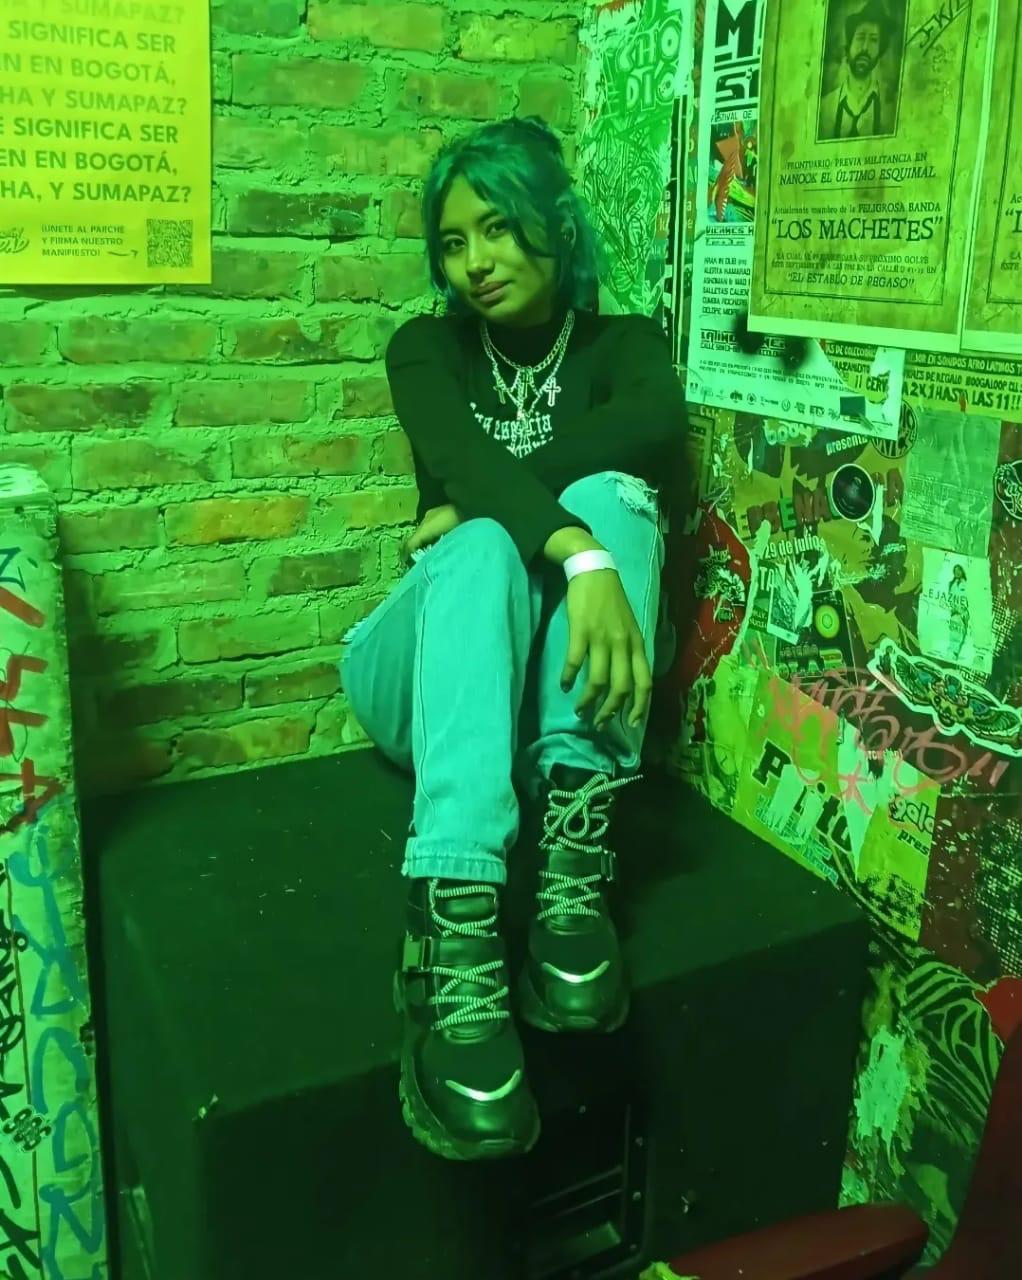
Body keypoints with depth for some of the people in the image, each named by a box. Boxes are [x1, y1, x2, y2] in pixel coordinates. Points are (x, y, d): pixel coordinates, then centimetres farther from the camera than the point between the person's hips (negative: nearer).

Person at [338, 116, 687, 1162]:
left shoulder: (623, 343, 8)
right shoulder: (428, 348, 5)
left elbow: (653, 426, -19)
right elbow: (460, 459, -21)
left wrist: (479, 498, -23)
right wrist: (576, 556, -39)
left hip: (561, 678, 1)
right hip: (429, 676, 0)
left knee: (609, 496, -27)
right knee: (484, 547, -34)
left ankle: (570, 863, -42)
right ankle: (454, 932, -56)